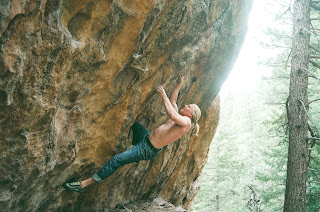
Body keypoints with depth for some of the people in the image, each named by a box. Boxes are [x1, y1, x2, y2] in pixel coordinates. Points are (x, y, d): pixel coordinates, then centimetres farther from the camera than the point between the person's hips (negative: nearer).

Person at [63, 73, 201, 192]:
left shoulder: (186, 122, -12)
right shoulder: (178, 117, 15)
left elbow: (172, 115, -34)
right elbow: (173, 100, 27)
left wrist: (164, 96, -27)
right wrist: (180, 83, 24)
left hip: (149, 149, -9)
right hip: (147, 137, 9)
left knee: (117, 160, -18)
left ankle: (84, 184, -14)